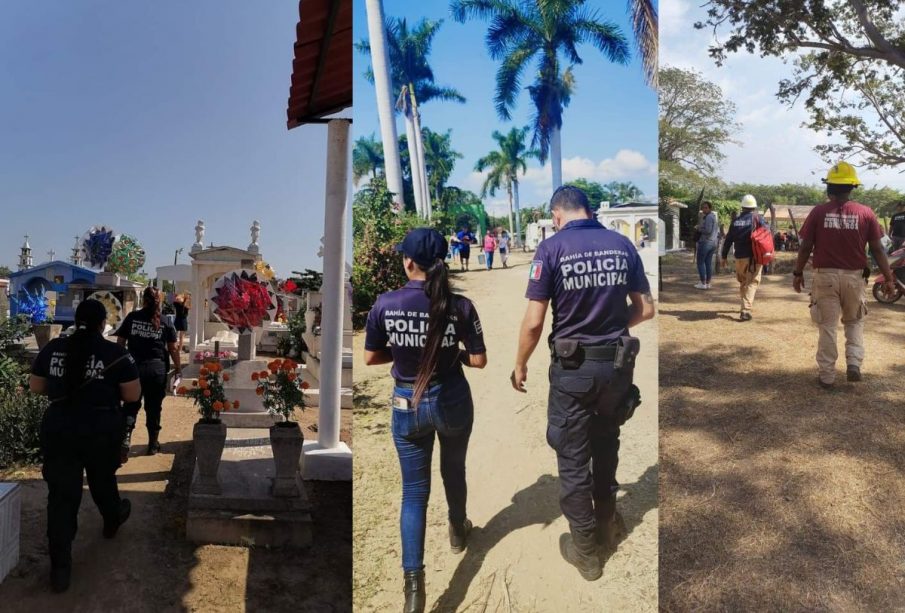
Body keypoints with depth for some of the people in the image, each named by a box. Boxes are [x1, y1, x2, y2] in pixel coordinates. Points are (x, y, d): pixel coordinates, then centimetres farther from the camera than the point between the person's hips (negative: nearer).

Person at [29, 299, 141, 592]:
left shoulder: (53, 348, -1)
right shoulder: (115, 353, -11)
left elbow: (36, 386, 8)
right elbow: (133, 395, -9)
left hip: (58, 429, 2)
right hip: (102, 430, -2)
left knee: (61, 494, 6)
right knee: (102, 481, 23)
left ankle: (60, 567, 7)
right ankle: (112, 522, 50)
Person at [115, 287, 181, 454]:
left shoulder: (132, 318, 1)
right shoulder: (165, 322, 1)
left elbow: (120, 343, 3)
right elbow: (173, 349, 4)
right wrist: (178, 369, 13)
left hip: (134, 367, 0)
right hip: (157, 368, 0)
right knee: (154, 407, 10)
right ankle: (153, 444, 18)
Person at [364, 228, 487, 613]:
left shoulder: (385, 304, -13)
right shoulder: (459, 306, -14)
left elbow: (370, 358, -4)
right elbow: (479, 361, -10)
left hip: (408, 404, 0)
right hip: (452, 400, 1)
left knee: (414, 490, 9)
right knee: (454, 471, 26)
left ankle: (413, 581, 2)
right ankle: (458, 532, 51)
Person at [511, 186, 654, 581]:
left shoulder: (551, 248, -11)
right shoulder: (623, 245, 1)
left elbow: (533, 322, -14)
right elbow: (646, 309, 6)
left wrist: (520, 365, 1)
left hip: (573, 369, -4)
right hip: (617, 364, 5)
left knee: (573, 459, 10)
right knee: (607, 447, 24)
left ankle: (585, 550, 22)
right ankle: (608, 525, 41)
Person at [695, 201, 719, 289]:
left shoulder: (708, 217, -14)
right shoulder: (714, 217, 17)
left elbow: (708, 230, -23)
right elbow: (718, 232, 21)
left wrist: (699, 229, -10)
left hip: (705, 242, -9)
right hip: (713, 243, 9)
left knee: (701, 263, -3)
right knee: (709, 263, 10)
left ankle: (703, 283, -5)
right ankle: (708, 283, 11)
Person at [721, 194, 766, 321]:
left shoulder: (736, 221, 7)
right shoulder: (758, 219, -3)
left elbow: (728, 240, 9)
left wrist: (724, 256, 15)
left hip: (740, 258, 4)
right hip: (754, 257, -4)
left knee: (743, 282, 21)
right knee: (752, 283, -5)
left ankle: (745, 305, 32)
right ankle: (746, 310, -18)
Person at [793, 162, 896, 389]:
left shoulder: (818, 212, -6)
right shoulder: (865, 213, -3)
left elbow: (805, 246, -4)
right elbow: (877, 249, -1)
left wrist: (798, 273, 8)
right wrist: (889, 278, 7)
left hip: (825, 276, -1)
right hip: (853, 277, 1)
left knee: (827, 326, 7)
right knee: (854, 322, 21)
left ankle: (827, 376, 11)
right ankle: (854, 363, 7)